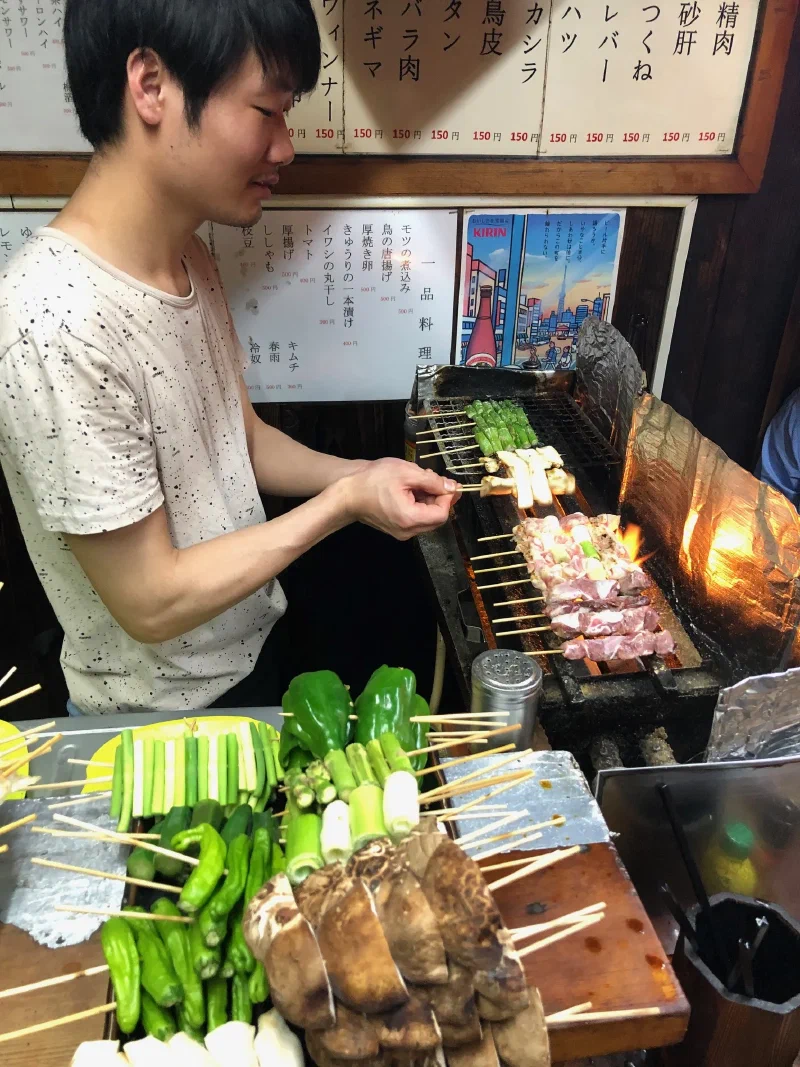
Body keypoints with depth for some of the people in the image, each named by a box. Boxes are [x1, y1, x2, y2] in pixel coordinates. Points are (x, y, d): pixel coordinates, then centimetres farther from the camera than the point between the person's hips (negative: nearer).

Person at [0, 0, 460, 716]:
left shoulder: (191, 259, -4)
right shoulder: (59, 322, -33)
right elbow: (152, 603, -27)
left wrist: (359, 474, -10)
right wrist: (347, 502, -23)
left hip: (253, 646, 7)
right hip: (164, 714, -7)